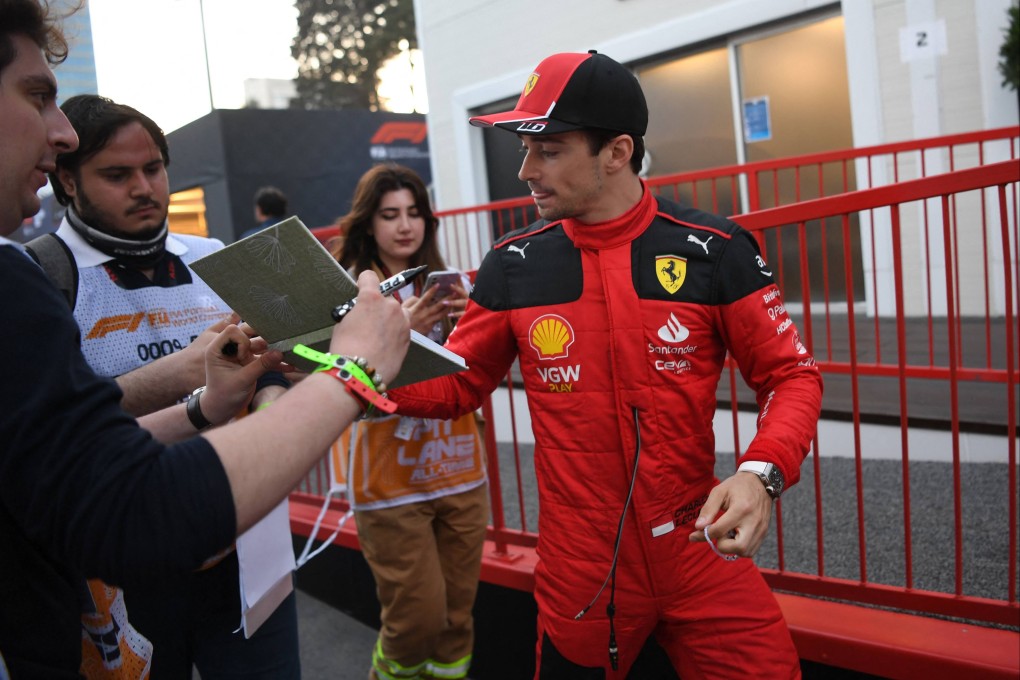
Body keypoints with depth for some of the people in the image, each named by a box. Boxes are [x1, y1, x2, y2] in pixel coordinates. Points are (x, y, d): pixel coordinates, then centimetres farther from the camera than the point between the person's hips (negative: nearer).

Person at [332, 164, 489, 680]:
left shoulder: (451, 284, 6)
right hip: (393, 480, -3)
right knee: (418, 616, 2)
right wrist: (405, 331, -25)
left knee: (458, 613, 9)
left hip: (460, 472, 4)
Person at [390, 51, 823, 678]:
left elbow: (790, 376, -3)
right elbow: (458, 382, 6)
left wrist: (761, 473, -21)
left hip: (701, 552, -1)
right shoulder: (513, 266, -3)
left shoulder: (714, 250, -8)